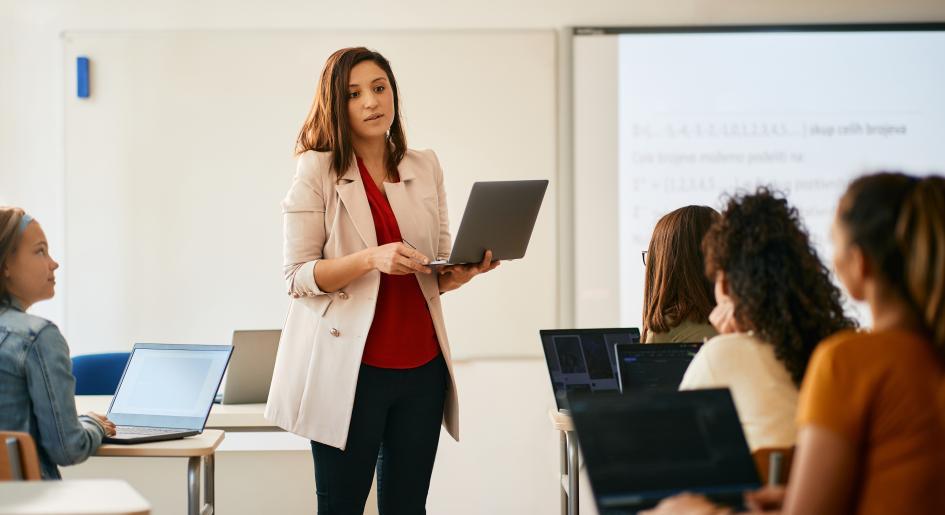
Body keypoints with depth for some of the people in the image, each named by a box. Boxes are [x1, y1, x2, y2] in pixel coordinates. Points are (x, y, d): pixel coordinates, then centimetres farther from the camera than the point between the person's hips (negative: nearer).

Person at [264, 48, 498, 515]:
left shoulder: (425, 167, 11)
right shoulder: (318, 169, -2)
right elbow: (298, 276, -8)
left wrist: (466, 270, -8)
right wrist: (372, 258, -23)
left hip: (421, 365, 4)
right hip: (349, 366, -4)